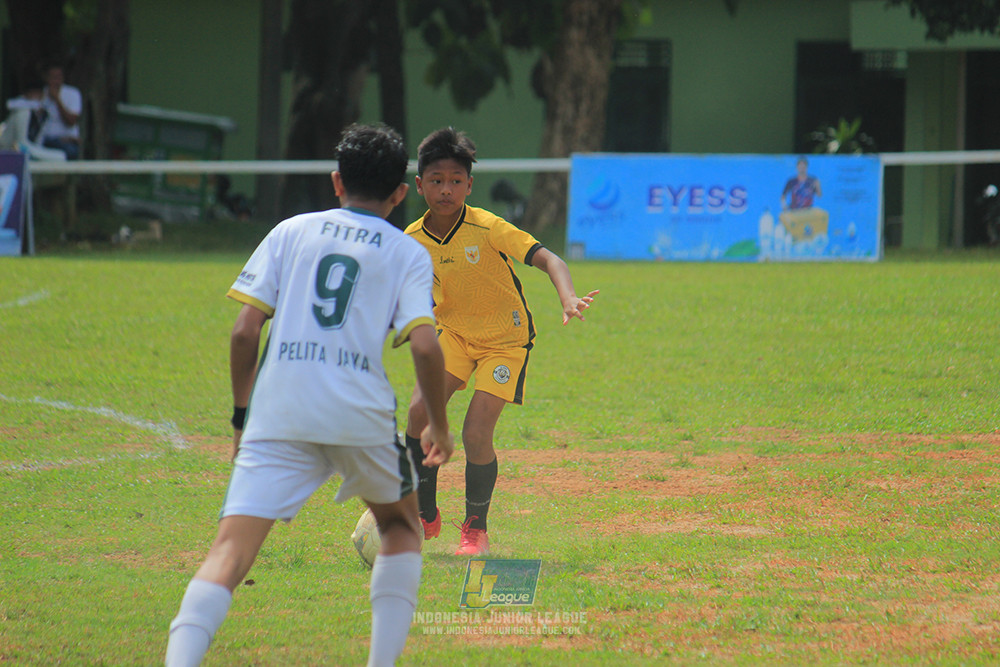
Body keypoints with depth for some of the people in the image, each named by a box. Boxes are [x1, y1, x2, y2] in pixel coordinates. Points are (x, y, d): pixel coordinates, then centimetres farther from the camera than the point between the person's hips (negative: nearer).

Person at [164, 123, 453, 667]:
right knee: (401, 524, 27)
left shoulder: (291, 231, 15)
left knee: (231, 549, -10)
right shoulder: (408, 254, 10)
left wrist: (242, 413, 18)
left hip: (278, 415, 0)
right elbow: (424, 345, -4)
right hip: (362, 416, 0)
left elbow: (244, 332, 7)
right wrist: (438, 425, 10)